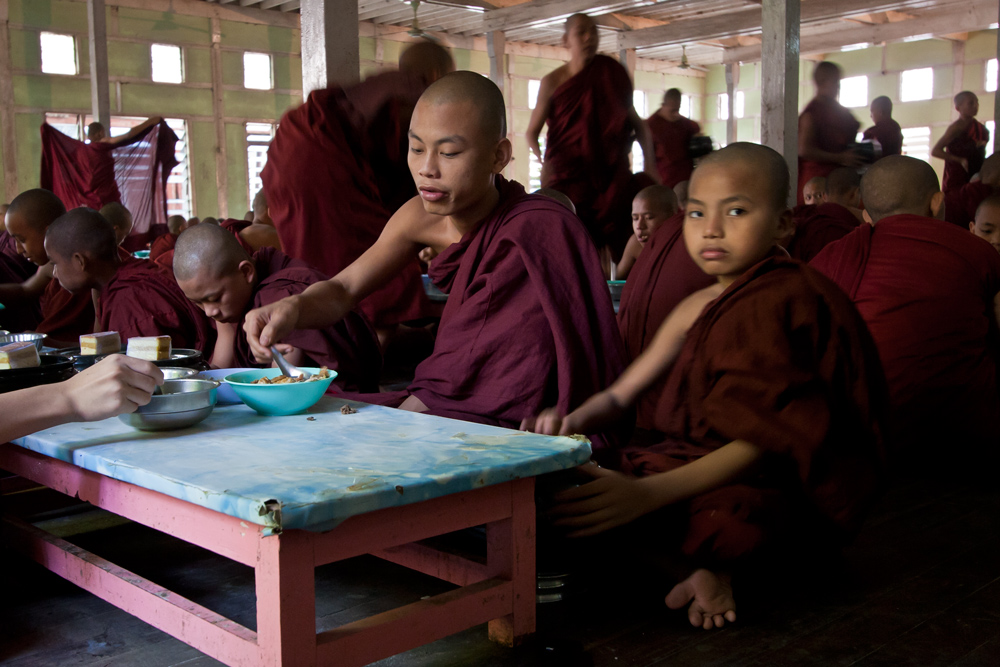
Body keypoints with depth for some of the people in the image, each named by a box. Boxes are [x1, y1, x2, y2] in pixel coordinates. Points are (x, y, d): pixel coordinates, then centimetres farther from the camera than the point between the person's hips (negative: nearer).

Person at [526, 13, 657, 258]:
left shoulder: (611, 75, 9)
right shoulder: (553, 82, 3)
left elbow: (635, 123, 11)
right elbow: (532, 132, 2)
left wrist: (650, 164, -2)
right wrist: (544, 161, -18)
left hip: (609, 172, 2)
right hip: (568, 175, -2)